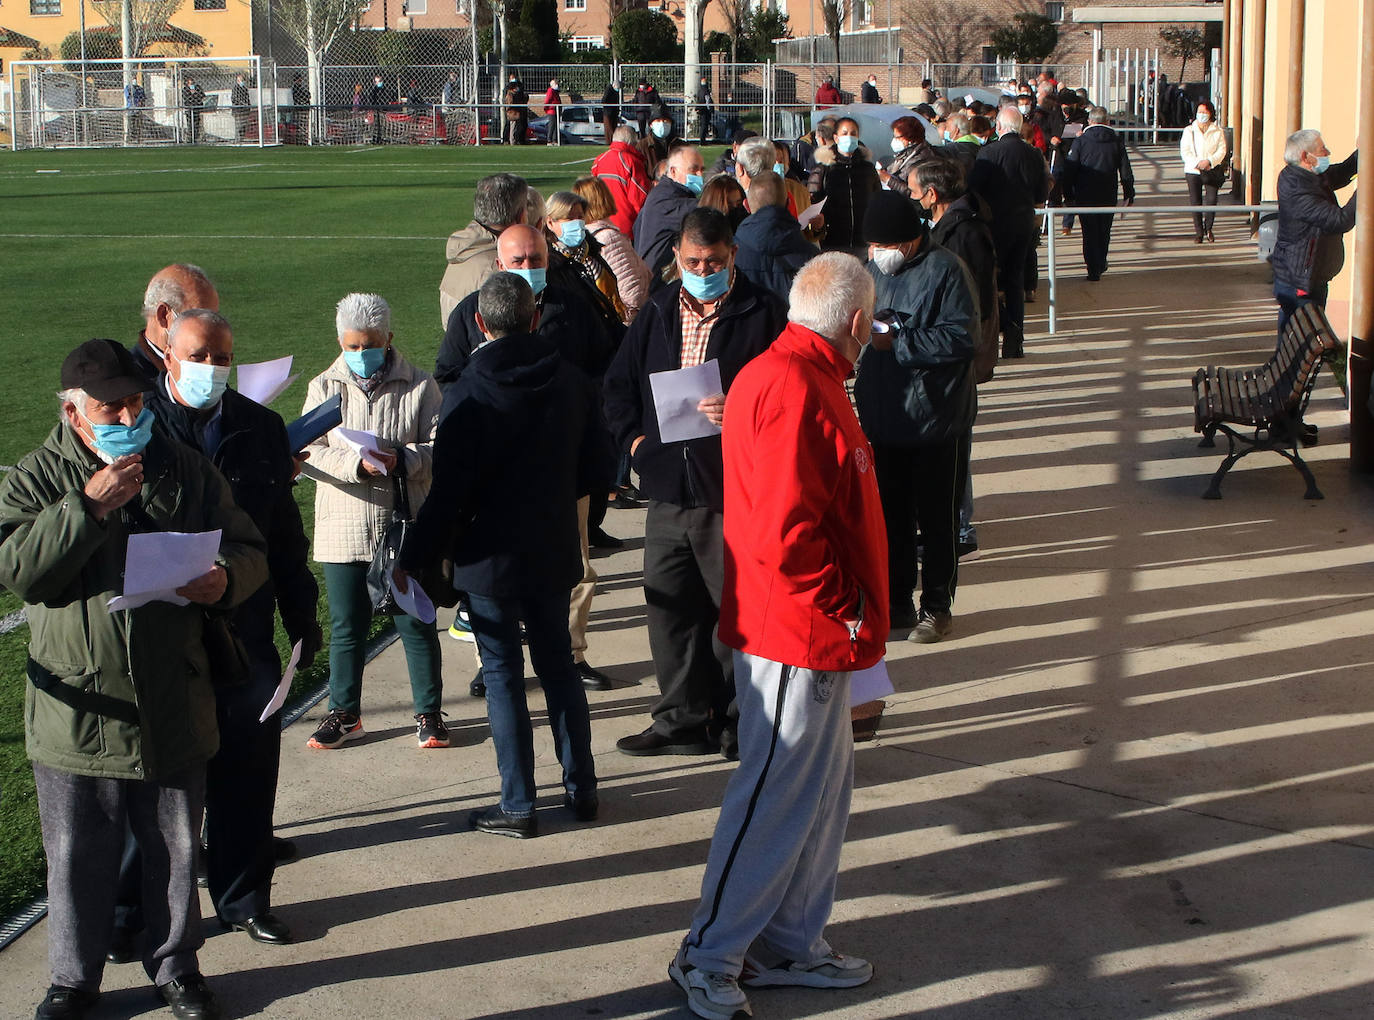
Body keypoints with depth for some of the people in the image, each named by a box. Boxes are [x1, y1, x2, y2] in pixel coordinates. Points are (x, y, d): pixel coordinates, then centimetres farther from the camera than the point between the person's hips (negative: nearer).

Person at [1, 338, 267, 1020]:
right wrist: (87, 506, -24)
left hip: (174, 707, 2)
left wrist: (224, 580, -15)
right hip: (76, 705, -2)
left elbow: (249, 551, 8)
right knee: (77, 855, 10)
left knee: (176, 848, 13)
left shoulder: (186, 471, 5)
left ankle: (175, 965, 33)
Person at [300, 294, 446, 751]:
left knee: (416, 623, 5)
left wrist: (402, 458, -24)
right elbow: (310, 454, -5)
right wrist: (357, 464, -22)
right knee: (346, 627, 10)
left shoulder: (419, 386, 0)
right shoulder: (323, 388, 4)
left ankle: (429, 712, 18)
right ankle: (344, 713, 25)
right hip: (343, 532, 2)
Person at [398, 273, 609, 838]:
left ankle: (518, 806, 9)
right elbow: (596, 474, 5)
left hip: (490, 558, -4)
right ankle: (581, 788, 23)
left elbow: (448, 493, -18)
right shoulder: (573, 383, -2)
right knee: (559, 665, 17)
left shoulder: (471, 393, -17)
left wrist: (412, 558, -7)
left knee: (503, 675, 4)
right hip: (553, 553, 5)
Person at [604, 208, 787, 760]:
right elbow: (620, 383, 20)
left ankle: (738, 718, 16)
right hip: (668, 488, 5)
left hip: (735, 491, -5)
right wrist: (633, 436, 4)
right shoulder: (657, 312, 13)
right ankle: (683, 719, 21)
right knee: (669, 606, 9)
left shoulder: (762, 314, -4)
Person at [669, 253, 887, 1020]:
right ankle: (709, 958, 10)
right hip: (801, 636, -10)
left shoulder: (795, 375, 13)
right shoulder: (794, 387, -21)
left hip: (817, 637, 10)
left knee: (823, 791, 17)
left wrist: (850, 616, 15)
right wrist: (843, 615, -17)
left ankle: (791, 945, 27)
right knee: (775, 799, -2)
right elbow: (786, 531, -27)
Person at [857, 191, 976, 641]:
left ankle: (937, 607, 17)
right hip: (885, 417, 6)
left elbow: (958, 339, -20)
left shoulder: (944, 271, -13)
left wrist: (897, 341, -22)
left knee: (935, 518, 5)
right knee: (892, 514, 14)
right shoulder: (873, 268, 9)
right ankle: (897, 602, 25)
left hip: (933, 419, -6)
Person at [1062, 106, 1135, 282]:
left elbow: (1069, 170, -5)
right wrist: (1129, 194, 11)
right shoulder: (1117, 141, 0)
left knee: (1090, 233, 4)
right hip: (1109, 196, 2)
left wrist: (1068, 194, 4)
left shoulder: (1081, 142, -6)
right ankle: (1101, 264, 34)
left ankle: (1094, 271, -1)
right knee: (1104, 231, 19)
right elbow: (1125, 170, 4)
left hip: (1085, 196, -2)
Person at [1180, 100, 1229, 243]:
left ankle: (1208, 228, 14)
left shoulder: (1218, 131, 6)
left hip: (1212, 171, 0)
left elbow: (1222, 150, 1)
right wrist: (1197, 163, -15)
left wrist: (1209, 161, -15)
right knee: (1195, 202, 0)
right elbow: (1184, 151, 0)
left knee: (1212, 200, -8)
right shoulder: (1189, 131, 5)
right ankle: (1198, 232, 11)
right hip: (1193, 171, 0)